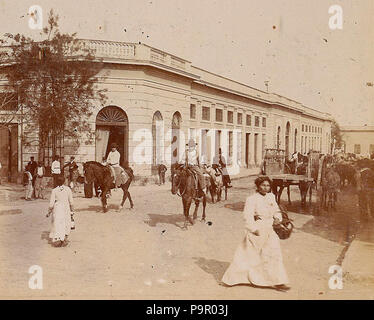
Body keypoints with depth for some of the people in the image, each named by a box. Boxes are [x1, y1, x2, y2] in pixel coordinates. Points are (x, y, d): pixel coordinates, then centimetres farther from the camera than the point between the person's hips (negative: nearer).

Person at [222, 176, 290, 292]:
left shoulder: (271, 197, 8)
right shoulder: (252, 199, -13)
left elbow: (276, 210, 19)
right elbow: (248, 216, -17)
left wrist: (277, 218, -1)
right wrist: (255, 229, -21)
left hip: (268, 230, 6)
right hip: (257, 231, -6)